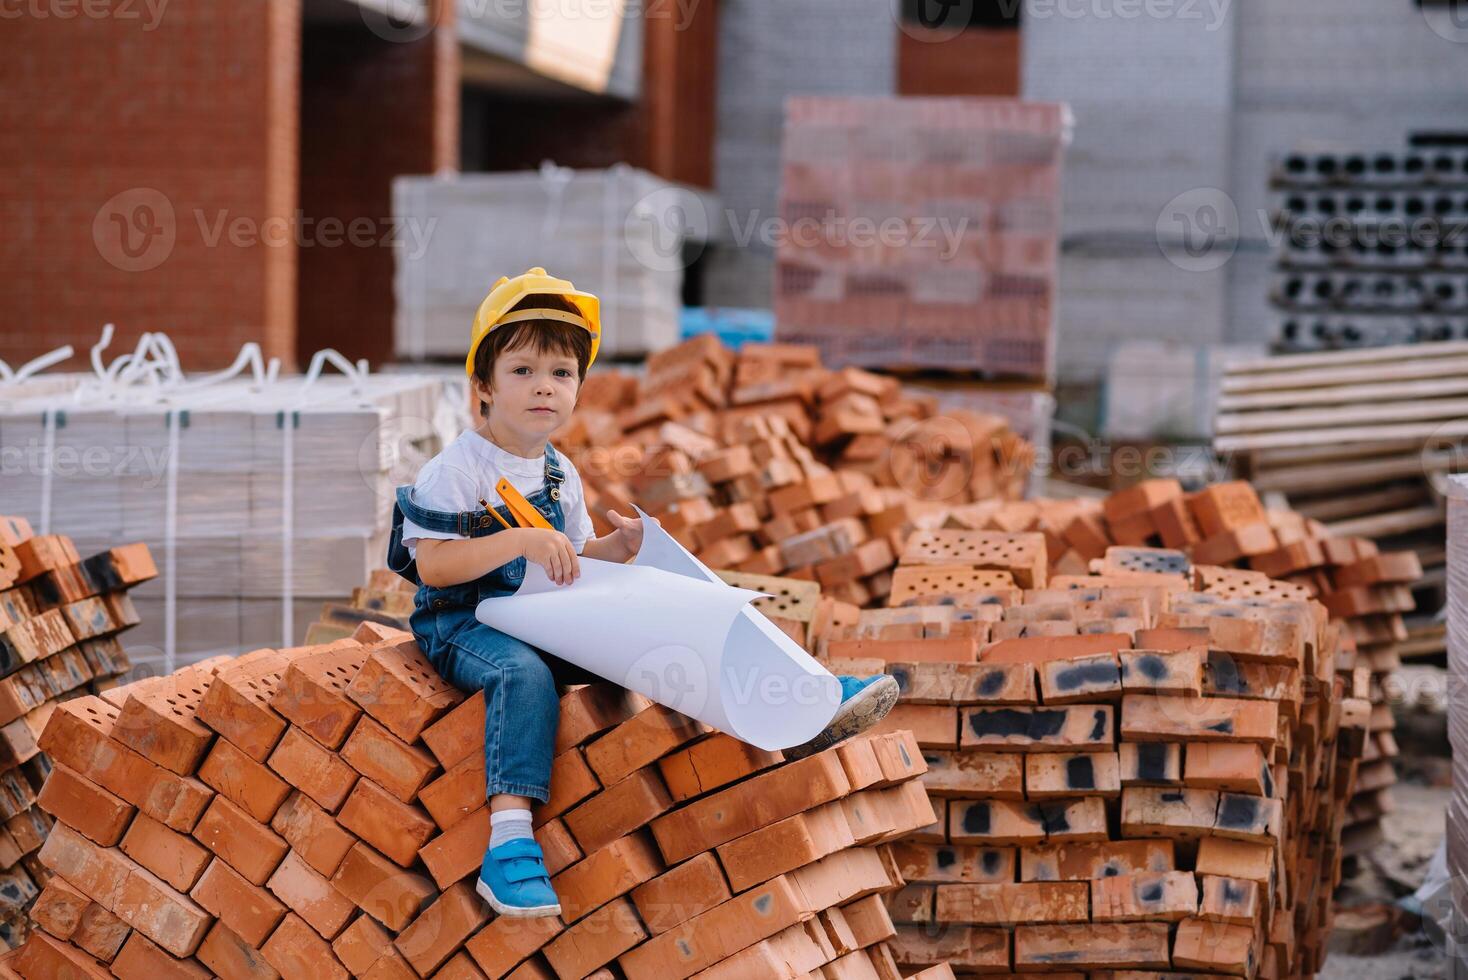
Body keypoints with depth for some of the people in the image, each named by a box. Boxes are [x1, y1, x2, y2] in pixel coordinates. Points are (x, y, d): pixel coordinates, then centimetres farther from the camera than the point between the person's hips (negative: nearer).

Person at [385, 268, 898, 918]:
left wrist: (616, 548, -1)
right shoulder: (455, 471, -10)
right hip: (465, 625, -7)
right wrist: (522, 541, -28)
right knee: (524, 673, -39)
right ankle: (509, 845, -52)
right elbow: (432, 567, -20)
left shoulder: (561, 475, 14)